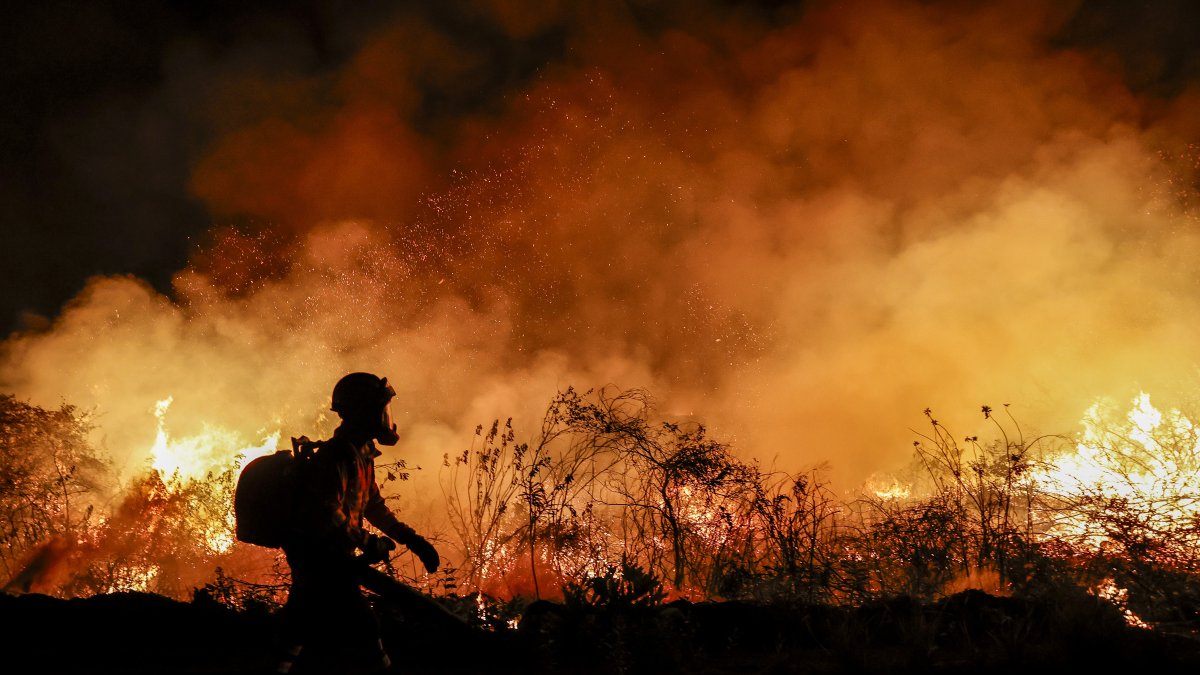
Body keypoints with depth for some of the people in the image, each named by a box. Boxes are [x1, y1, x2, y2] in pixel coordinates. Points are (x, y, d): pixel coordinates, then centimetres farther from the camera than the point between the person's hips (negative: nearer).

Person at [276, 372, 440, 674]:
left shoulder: (361, 454, 12)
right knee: (361, 628, -12)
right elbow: (327, 515, -27)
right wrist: (368, 543, -18)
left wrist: (411, 539, 10)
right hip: (316, 556, -11)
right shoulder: (337, 455, -21)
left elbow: (374, 505, 16)